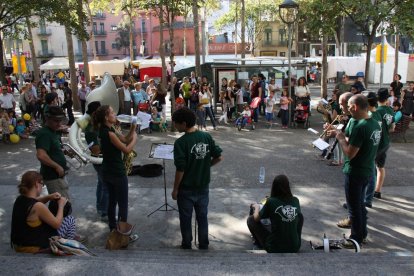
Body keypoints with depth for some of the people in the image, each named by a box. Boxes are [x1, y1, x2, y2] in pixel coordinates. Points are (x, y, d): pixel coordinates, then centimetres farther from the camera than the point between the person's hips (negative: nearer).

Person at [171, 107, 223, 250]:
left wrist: (175, 189, -8)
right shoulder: (207, 136, -5)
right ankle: (204, 246, 30)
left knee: (186, 219, 14)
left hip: (186, 189, -4)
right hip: (203, 186, 5)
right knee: (202, 217, 18)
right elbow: (218, 157, -2)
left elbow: (180, 169, -20)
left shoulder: (181, 142, -20)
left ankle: (187, 246, 29)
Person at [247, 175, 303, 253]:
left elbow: (256, 218, -1)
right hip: (295, 247, 4)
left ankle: (261, 245, 25)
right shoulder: (295, 201, -3)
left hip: (275, 249, -3)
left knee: (250, 219, 11)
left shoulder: (271, 202, -15)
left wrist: (257, 207, 20)